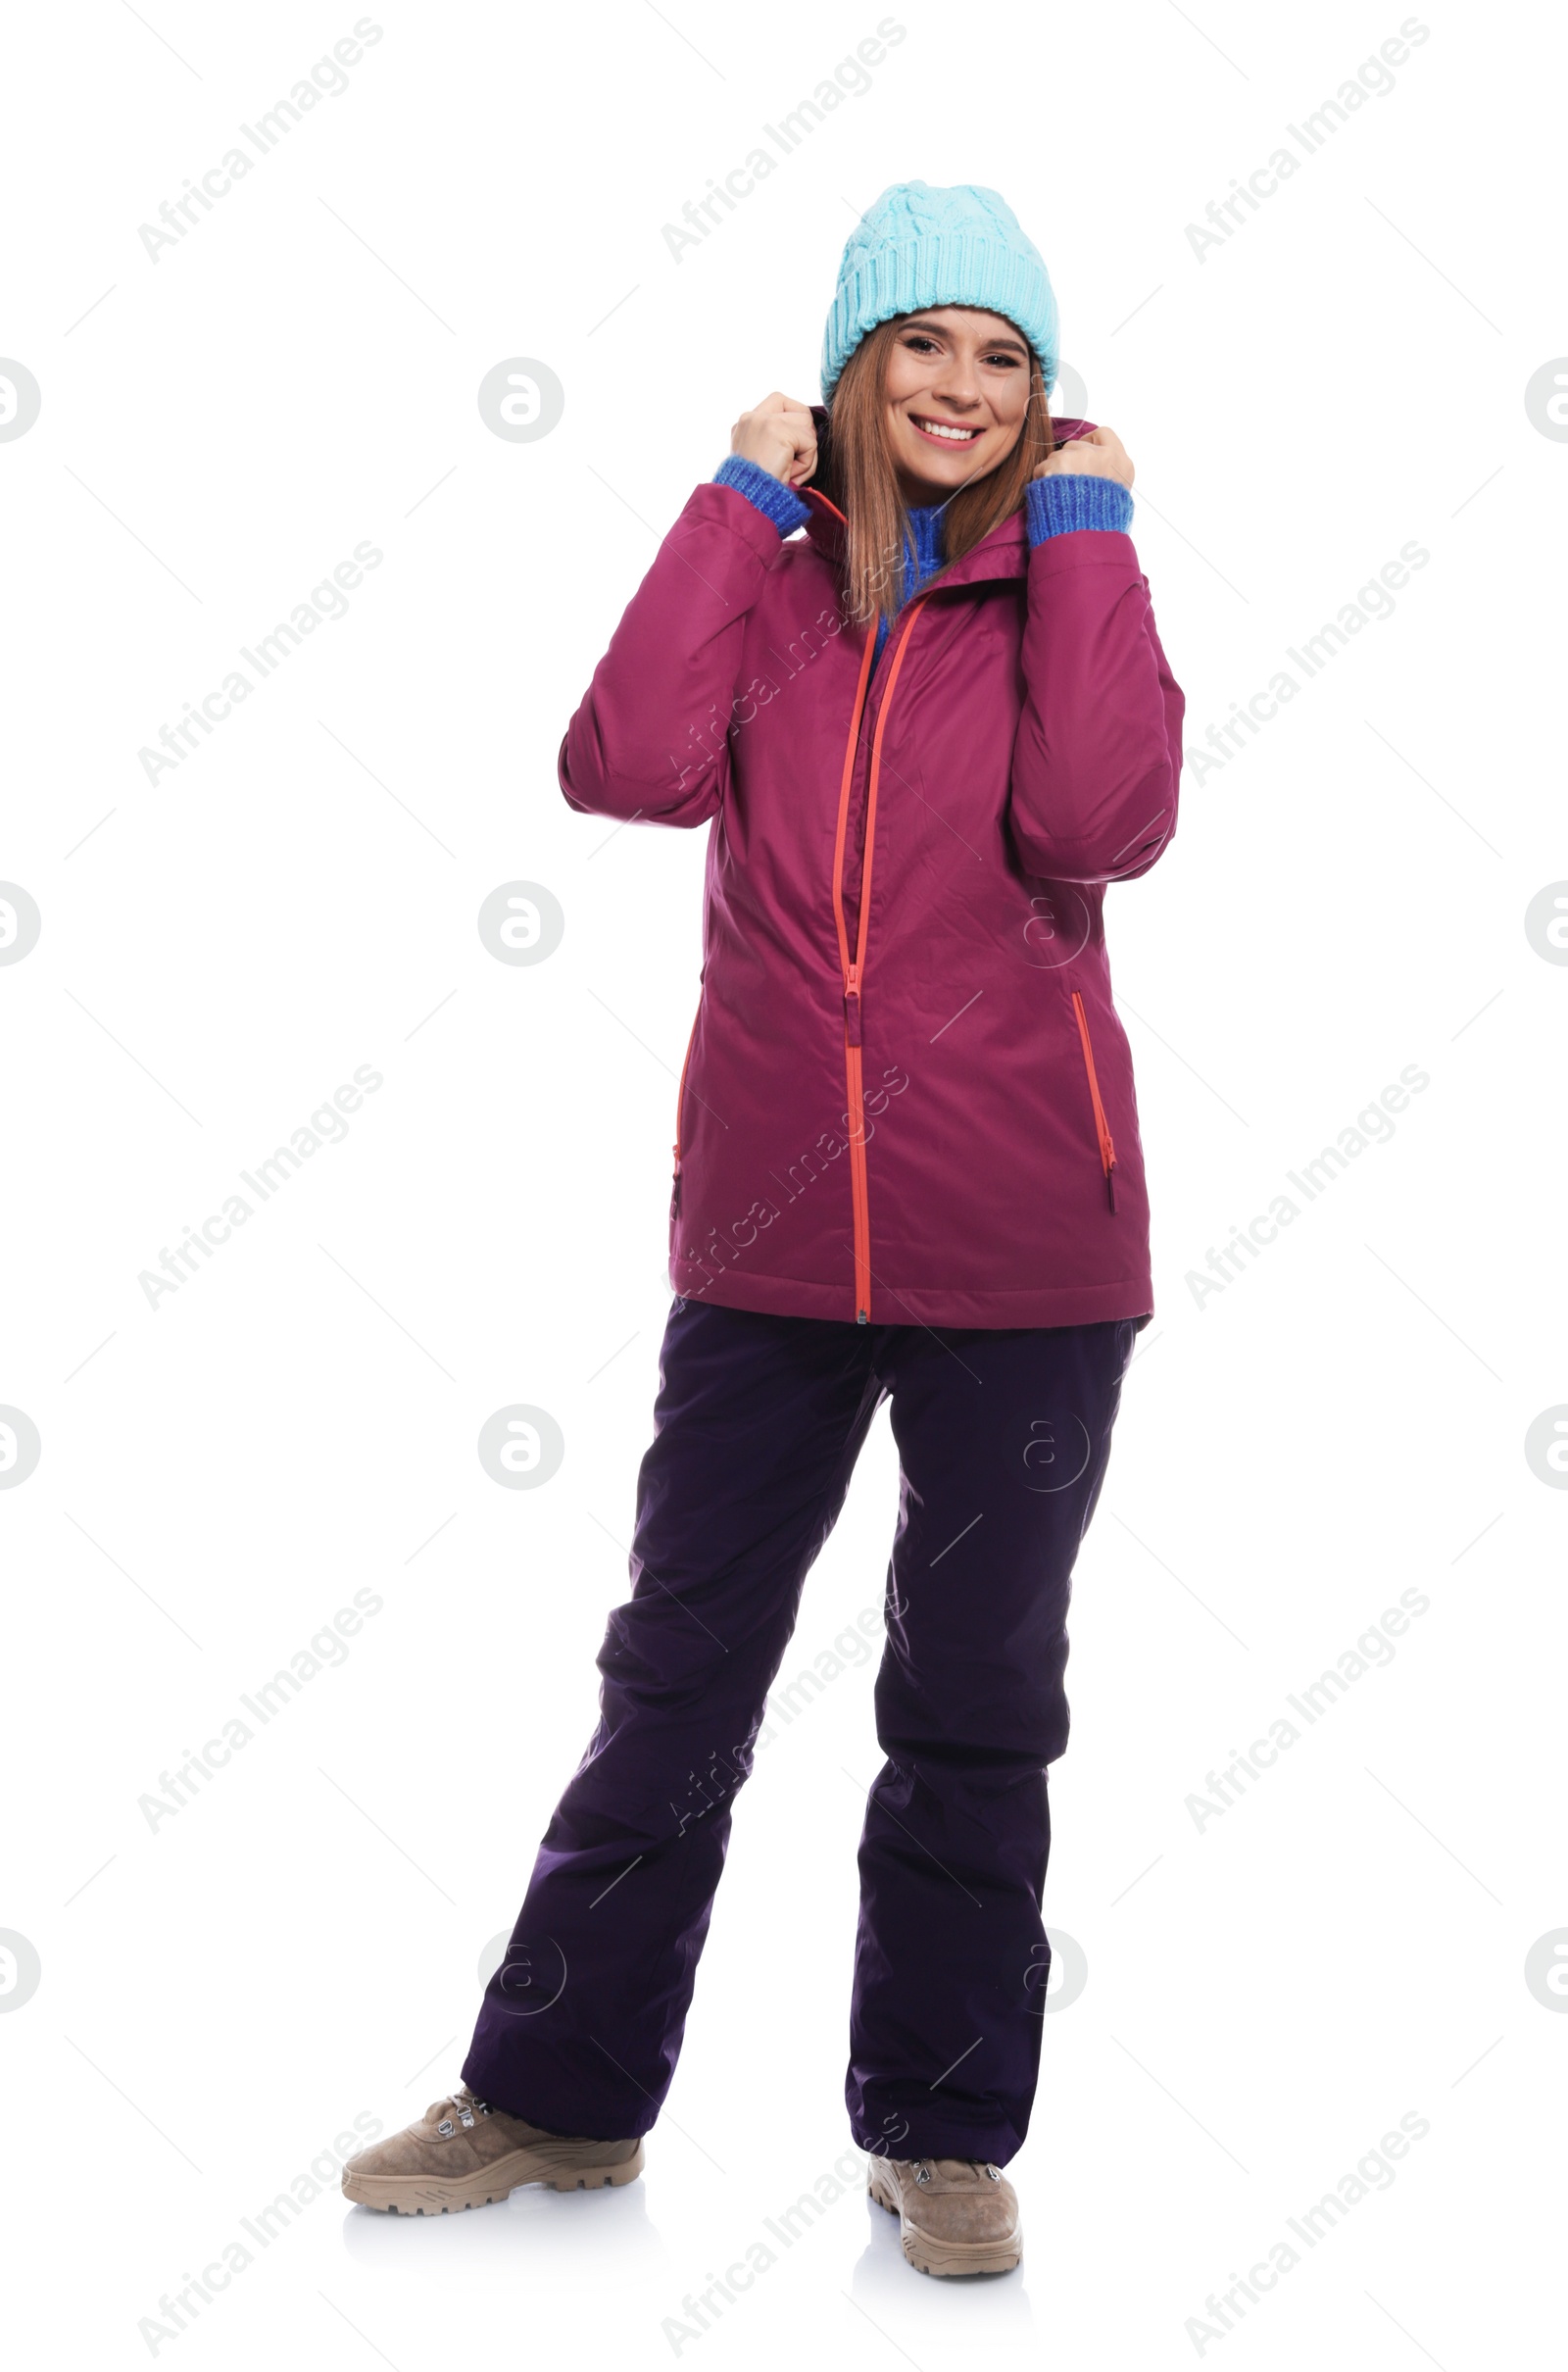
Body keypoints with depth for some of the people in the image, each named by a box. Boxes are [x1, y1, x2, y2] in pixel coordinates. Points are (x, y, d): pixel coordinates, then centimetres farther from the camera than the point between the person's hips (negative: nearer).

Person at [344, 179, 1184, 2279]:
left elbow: (1102, 824, -19)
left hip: (1022, 1253, -1)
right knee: (675, 1676, 11)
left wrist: (1080, 532, -11)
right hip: (774, 1234, 2)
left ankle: (941, 2131, 27)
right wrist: (741, 502, -8)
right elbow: (630, 768, -14)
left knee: (977, 1708, 10)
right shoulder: (768, 581, 6)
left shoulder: (1069, 586, 2)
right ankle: (562, 2096, 28)